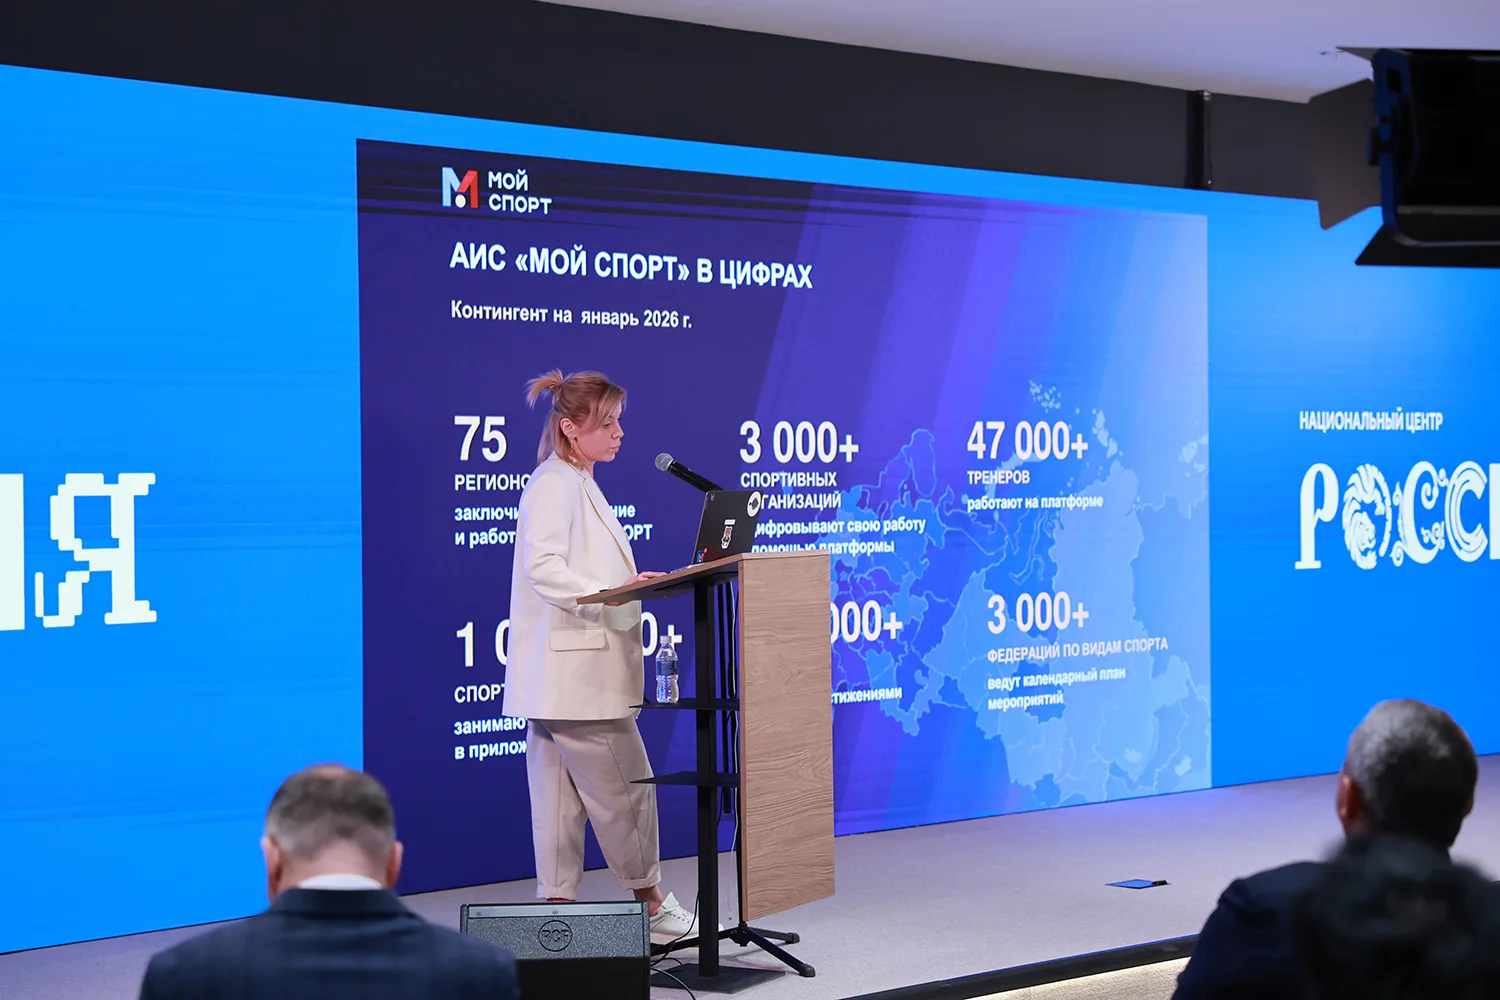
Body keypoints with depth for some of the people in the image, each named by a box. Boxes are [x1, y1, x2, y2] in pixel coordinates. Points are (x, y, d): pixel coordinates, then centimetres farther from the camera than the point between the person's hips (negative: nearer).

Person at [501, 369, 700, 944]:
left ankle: (558, 905, 11)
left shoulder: (578, 485, 21)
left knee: (561, 793, 9)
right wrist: (608, 593, -31)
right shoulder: (554, 484, -11)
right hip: (575, 673, -10)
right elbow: (543, 567, -23)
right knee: (626, 784, -3)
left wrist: (632, 583, 15)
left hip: (567, 674, 10)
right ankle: (651, 904, 7)